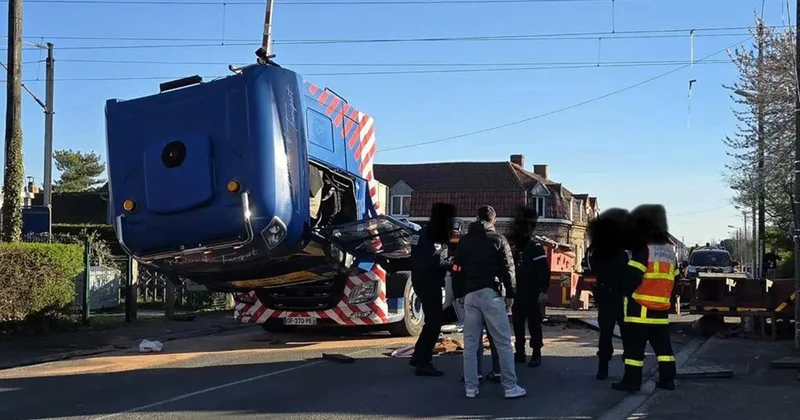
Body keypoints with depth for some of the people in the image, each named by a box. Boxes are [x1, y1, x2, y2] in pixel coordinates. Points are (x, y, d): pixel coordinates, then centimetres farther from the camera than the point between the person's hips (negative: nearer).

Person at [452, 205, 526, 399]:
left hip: (470, 294, 4)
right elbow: (508, 269, -3)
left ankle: (470, 387, 7)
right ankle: (510, 387, -3)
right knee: (503, 342, -1)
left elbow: (457, 270, 12)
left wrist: (459, 294, 17)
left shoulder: (465, 241, 12)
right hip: (491, 294, -4)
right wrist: (510, 294, 2)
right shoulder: (498, 239, 1)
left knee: (470, 343, 7)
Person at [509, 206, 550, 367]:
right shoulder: (515, 247, 14)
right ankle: (520, 351, 16)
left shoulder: (536, 247, -6)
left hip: (532, 294, -7)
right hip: (517, 293, 7)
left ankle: (536, 354, 3)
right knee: (517, 323, 8)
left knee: (534, 323, -3)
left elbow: (544, 270, -13)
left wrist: (544, 291, -20)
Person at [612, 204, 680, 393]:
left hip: (639, 309, -7)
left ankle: (631, 381, -3)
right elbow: (673, 282, 18)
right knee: (663, 345, 13)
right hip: (661, 311, 7)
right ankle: (667, 379, 15)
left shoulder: (643, 250, -11)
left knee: (634, 347, -3)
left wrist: (624, 292, -1)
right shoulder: (669, 252, 14)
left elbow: (631, 277, -18)